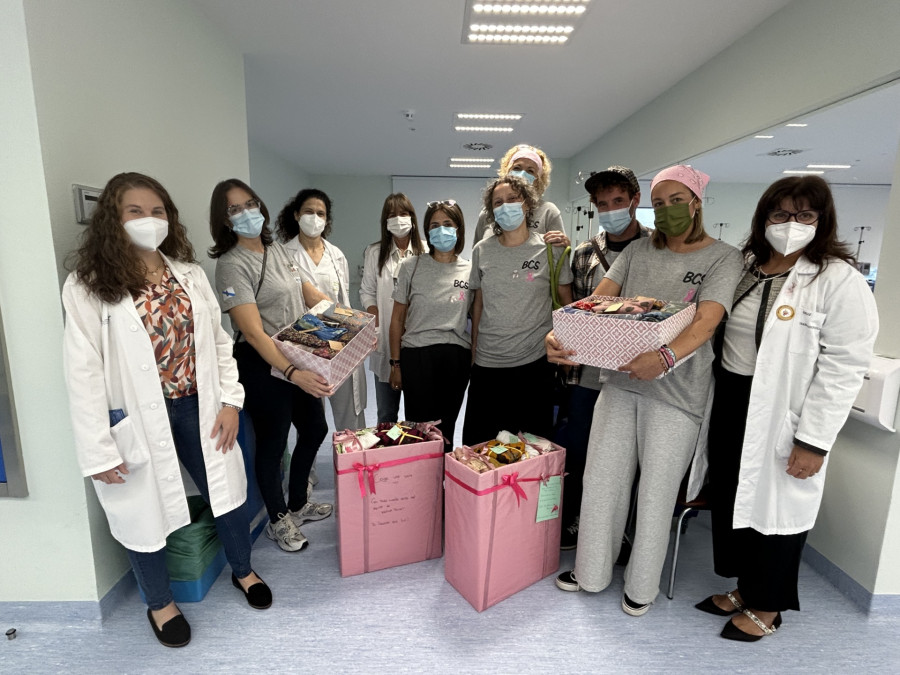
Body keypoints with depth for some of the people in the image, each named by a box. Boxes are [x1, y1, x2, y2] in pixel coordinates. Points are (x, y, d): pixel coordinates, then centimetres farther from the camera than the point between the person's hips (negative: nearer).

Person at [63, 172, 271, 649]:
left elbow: (219, 340, 5)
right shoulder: (88, 286, -9)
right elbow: (84, 370, -10)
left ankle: (242, 571, 44)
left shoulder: (188, 274, 4)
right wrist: (98, 450, -11)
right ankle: (160, 603, 42)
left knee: (227, 490, 15)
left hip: (198, 407, 4)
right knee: (146, 512, 14)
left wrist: (229, 400, -2)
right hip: (137, 418, -3)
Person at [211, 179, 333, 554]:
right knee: (273, 442, 7)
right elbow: (253, 332, -24)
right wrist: (293, 373, -35)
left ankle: (298, 503, 41)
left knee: (315, 429, 18)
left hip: (300, 359, 8)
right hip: (263, 365, -8)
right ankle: (278, 520, 32)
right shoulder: (232, 264, -16)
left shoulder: (278, 250, 7)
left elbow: (312, 295, 12)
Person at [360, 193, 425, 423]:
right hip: (385, 339, 2)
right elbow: (367, 291, 9)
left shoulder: (426, 251, -1)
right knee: (386, 412, 10)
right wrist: (376, 322, -6)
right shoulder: (374, 252, 8)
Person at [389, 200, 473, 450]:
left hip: (456, 357, 1)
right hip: (416, 355, -1)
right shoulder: (411, 266, 2)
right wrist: (396, 364, 3)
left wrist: (476, 362, 4)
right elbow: (397, 319, 5)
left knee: (445, 429, 10)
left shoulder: (470, 270, 5)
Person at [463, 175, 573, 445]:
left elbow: (567, 303, 7)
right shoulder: (481, 251, 5)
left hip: (535, 362, -2)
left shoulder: (549, 249, -1)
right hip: (487, 363, 2)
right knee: (477, 444, 8)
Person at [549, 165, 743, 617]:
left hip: (676, 390, -3)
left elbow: (706, 322, -18)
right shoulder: (639, 250, 9)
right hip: (620, 381, 4)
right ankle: (592, 572, 31)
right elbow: (598, 298, -1)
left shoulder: (723, 258, -2)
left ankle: (642, 585, 32)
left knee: (656, 491, 8)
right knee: (601, 478, 9)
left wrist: (666, 358, -37)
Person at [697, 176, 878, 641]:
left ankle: (766, 607, 33)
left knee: (777, 509, 10)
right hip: (731, 403, 6)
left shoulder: (840, 280, -10)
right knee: (729, 500, 16)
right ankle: (743, 587, 39)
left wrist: (814, 440, -17)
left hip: (783, 415, -6)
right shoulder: (744, 269, 9)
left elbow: (843, 368, -13)